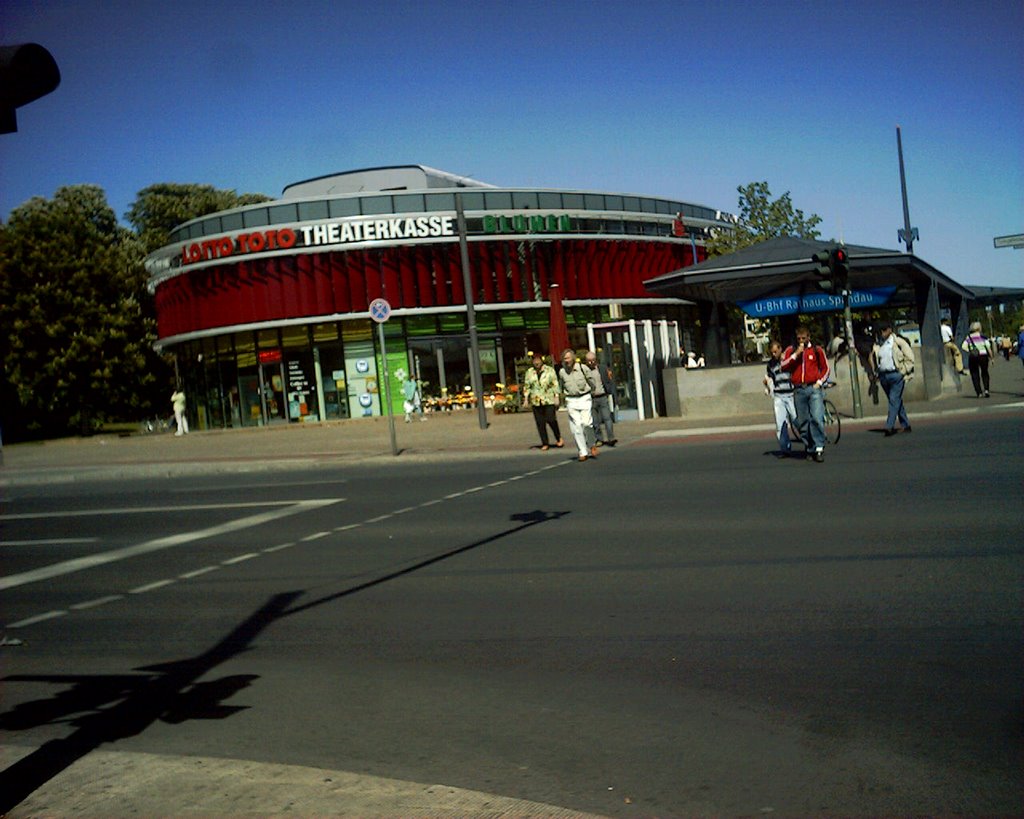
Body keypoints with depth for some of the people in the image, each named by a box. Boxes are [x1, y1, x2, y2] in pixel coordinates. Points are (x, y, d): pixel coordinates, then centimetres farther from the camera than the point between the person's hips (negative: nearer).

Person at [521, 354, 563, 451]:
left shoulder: (550, 370, 2)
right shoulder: (529, 372, 9)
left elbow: (555, 384, 0)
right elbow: (526, 386, 13)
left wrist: (556, 397, -7)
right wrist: (526, 399, 6)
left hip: (549, 400, -3)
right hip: (536, 401, 3)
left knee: (551, 420, -12)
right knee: (540, 423, 2)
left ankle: (559, 438, 11)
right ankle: (545, 443, 10)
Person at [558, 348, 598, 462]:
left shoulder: (582, 368, -3)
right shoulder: (562, 372, 4)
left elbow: (591, 382, 7)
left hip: (584, 398, -2)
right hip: (571, 401, 2)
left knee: (586, 423, -15)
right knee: (576, 426, -4)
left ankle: (592, 444, 11)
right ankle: (583, 452, 3)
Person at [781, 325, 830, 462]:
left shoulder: (817, 350, 8)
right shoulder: (790, 350, 10)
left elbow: (825, 368, 15)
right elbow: (783, 366, -2)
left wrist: (819, 382, 1)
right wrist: (795, 355, -9)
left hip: (813, 389, -2)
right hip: (799, 390, 2)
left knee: (817, 418, -16)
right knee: (802, 422, 4)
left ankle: (819, 448, -15)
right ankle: (810, 448, 14)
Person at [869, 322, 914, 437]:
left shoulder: (898, 342, -4)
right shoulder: (878, 345, 10)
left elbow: (909, 357, -2)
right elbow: (873, 358, 24)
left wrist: (905, 372, -6)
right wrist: (876, 372, 13)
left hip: (896, 375, -5)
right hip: (883, 376, 5)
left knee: (894, 400, -12)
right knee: (896, 401, 11)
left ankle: (889, 426, -16)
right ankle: (905, 425, 19)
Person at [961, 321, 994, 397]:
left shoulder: (968, 337, 4)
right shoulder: (983, 336, 2)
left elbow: (963, 347, -9)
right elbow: (988, 347, -3)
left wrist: (970, 351, 1)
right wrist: (991, 357, 4)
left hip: (972, 357, 0)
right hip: (983, 356, 0)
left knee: (975, 374, 9)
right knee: (984, 373, 15)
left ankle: (979, 392, 4)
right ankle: (986, 389, -3)